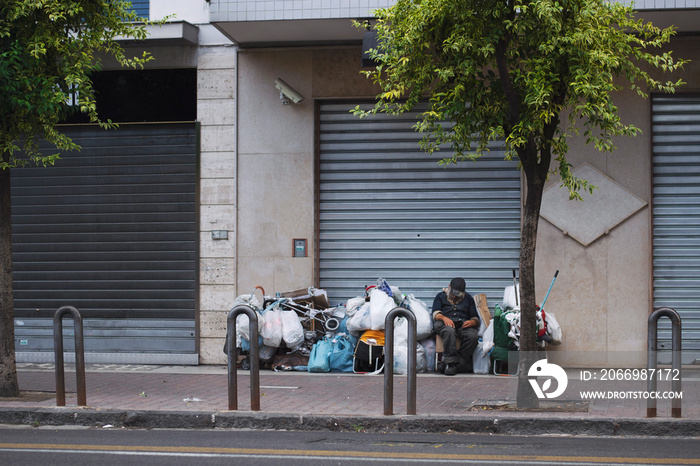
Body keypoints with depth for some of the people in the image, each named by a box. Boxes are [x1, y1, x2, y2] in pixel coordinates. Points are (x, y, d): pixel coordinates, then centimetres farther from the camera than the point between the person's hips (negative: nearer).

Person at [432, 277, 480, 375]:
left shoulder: (468, 298, 28)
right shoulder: (441, 296, 24)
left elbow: (475, 317, 19)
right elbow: (435, 314, 7)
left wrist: (472, 322, -6)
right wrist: (444, 318, -17)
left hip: (464, 324, 2)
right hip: (445, 323, -2)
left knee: (473, 336, -34)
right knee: (449, 331, -41)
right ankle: (450, 362, -40)